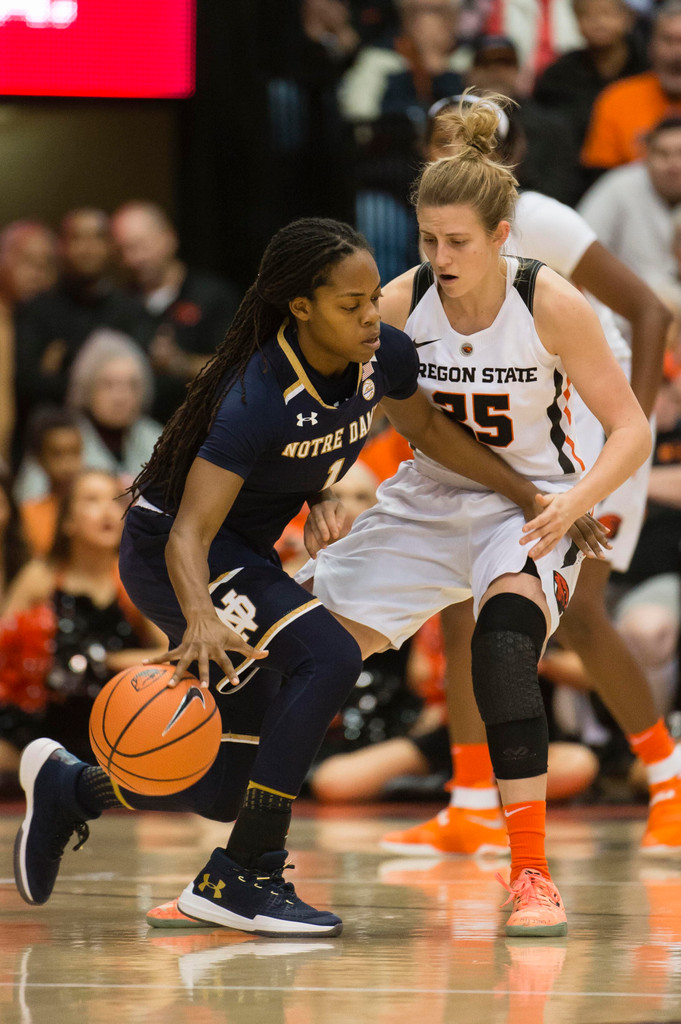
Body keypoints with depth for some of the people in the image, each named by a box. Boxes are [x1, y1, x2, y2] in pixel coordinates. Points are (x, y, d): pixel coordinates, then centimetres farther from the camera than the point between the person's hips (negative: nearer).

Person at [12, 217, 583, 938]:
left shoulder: (384, 357, -13)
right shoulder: (257, 397, -33)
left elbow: (428, 430, 9)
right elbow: (189, 534, -37)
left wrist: (533, 498, 5)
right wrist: (200, 619, -56)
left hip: (246, 554, 8)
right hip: (167, 550, -8)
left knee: (230, 790, 10)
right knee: (329, 658, -30)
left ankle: (67, 789, 35)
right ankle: (243, 878, -22)